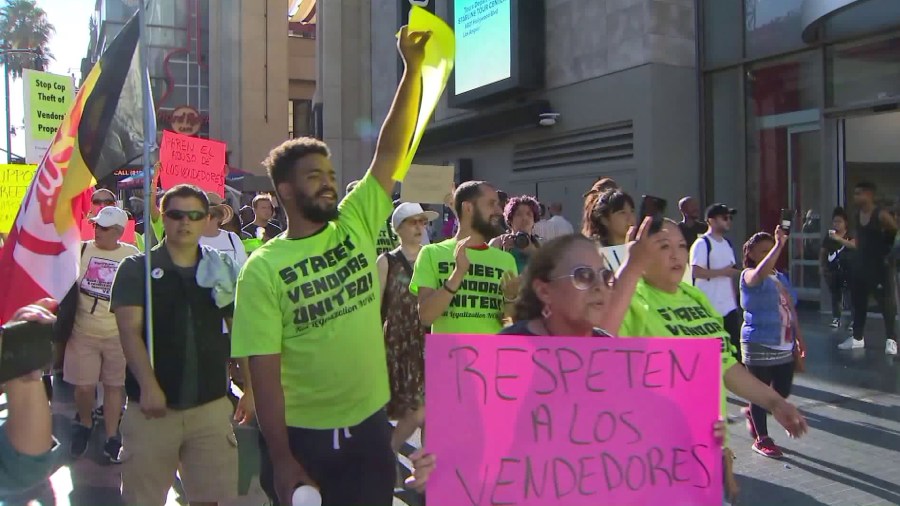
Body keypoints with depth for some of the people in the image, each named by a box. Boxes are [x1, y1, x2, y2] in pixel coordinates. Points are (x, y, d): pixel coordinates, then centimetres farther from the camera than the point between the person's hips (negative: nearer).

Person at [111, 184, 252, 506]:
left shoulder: (223, 269, 8)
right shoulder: (136, 268, -1)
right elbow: (130, 330, -10)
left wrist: (250, 389, 7)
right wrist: (148, 386, -22)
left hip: (211, 404, 2)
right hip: (152, 404, -2)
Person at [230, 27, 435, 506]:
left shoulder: (356, 225, 0)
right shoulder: (263, 268, -10)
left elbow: (390, 152, -5)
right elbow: (263, 369, -12)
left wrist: (413, 68, -10)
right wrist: (281, 460, -13)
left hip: (370, 425, 4)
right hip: (301, 436, -3)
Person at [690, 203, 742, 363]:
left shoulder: (727, 244, 14)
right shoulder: (702, 244, -11)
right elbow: (696, 272, -21)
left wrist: (734, 299, 15)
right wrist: (723, 272, -17)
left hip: (729, 306, 7)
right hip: (709, 307, -7)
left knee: (734, 345, 8)